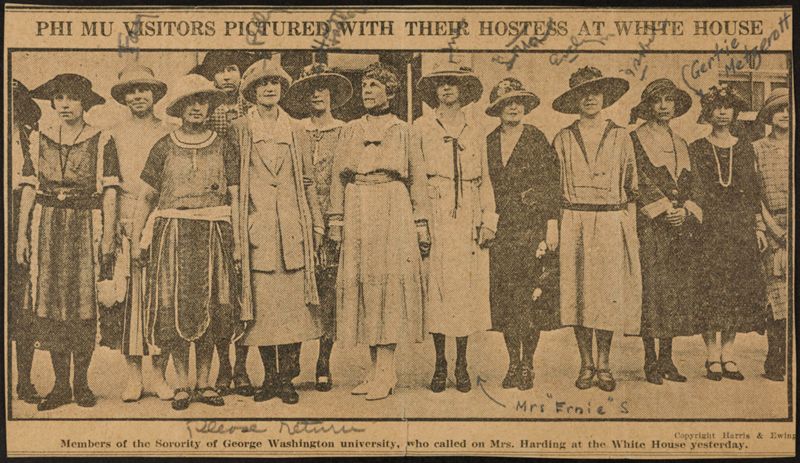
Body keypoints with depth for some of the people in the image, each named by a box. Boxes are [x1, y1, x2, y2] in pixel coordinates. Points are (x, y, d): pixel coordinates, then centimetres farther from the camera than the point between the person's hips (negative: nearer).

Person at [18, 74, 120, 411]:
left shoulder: (101, 142, 2)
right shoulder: (40, 141, 10)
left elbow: (110, 194, -1)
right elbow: (28, 191, 9)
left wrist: (107, 238, -7)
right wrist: (21, 235, 2)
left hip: (86, 227, -2)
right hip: (47, 227, 2)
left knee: (84, 305, -3)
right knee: (50, 303, 0)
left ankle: (81, 382, 10)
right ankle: (61, 385, 8)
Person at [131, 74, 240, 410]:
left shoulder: (223, 148, 9)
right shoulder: (164, 148, 7)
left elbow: (236, 197, 6)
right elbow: (146, 196, 8)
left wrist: (238, 240, -2)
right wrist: (136, 239, 1)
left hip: (213, 233, 1)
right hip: (173, 233, -1)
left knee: (210, 308, 2)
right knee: (175, 307, -4)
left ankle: (204, 383, 11)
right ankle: (183, 385, 5)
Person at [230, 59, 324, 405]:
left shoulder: (295, 132, 14)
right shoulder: (239, 130, 7)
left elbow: (308, 182, 16)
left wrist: (316, 225, 10)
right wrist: (234, 225, -4)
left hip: (292, 226, 2)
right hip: (256, 226, -2)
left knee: (293, 302, -3)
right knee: (262, 302, -2)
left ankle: (287, 377, 4)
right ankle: (269, 376, 9)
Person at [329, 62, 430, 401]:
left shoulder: (402, 130, 6)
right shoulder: (352, 130, 14)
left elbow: (417, 178, 5)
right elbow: (339, 177, 13)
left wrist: (422, 224, 0)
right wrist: (335, 218, 4)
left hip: (392, 212, -4)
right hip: (357, 215, 4)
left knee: (387, 282, -9)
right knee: (359, 284, 0)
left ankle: (385, 369, -7)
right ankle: (377, 368, 6)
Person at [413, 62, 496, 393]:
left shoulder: (475, 132, 14)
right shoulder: (421, 128, 6)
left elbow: (484, 180, 14)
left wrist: (489, 221, 5)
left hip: (468, 219, 2)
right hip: (435, 215, -2)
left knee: (467, 289, 0)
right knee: (436, 288, -3)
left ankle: (462, 364, 9)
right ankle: (440, 363, 7)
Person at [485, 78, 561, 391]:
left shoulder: (537, 139, 3)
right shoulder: (488, 143, 11)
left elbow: (553, 185, 0)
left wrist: (552, 225, -7)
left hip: (533, 226, -3)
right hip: (501, 228, 3)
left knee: (531, 296, -5)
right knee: (506, 298, 2)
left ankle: (528, 364, 3)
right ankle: (513, 363, 11)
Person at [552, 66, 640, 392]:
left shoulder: (620, 137, 8)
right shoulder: (563, 139, 7)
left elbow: (632, 185, 9)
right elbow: (552, 187, 8)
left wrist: (628, 225, 0)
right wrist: (554, 228, 0)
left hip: (611, 224, 0)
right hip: (574, 222, 0)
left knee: (608, 293, -2)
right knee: (578, 292, 0)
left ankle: (603, 365, 9)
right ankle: (586, 364, 10)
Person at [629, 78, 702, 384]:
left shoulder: (681, 145, 19)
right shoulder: (635, 140, 0)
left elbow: (688, 185, 16)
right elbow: (638, 183, -7)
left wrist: (684, 210, -2)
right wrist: (664, 209, -12)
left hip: (680, 225, 6)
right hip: (649, 225, -6)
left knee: (678, 289, 3)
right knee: (651, 288, -8)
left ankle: (666, 359, 10)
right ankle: (650, 361, -1)